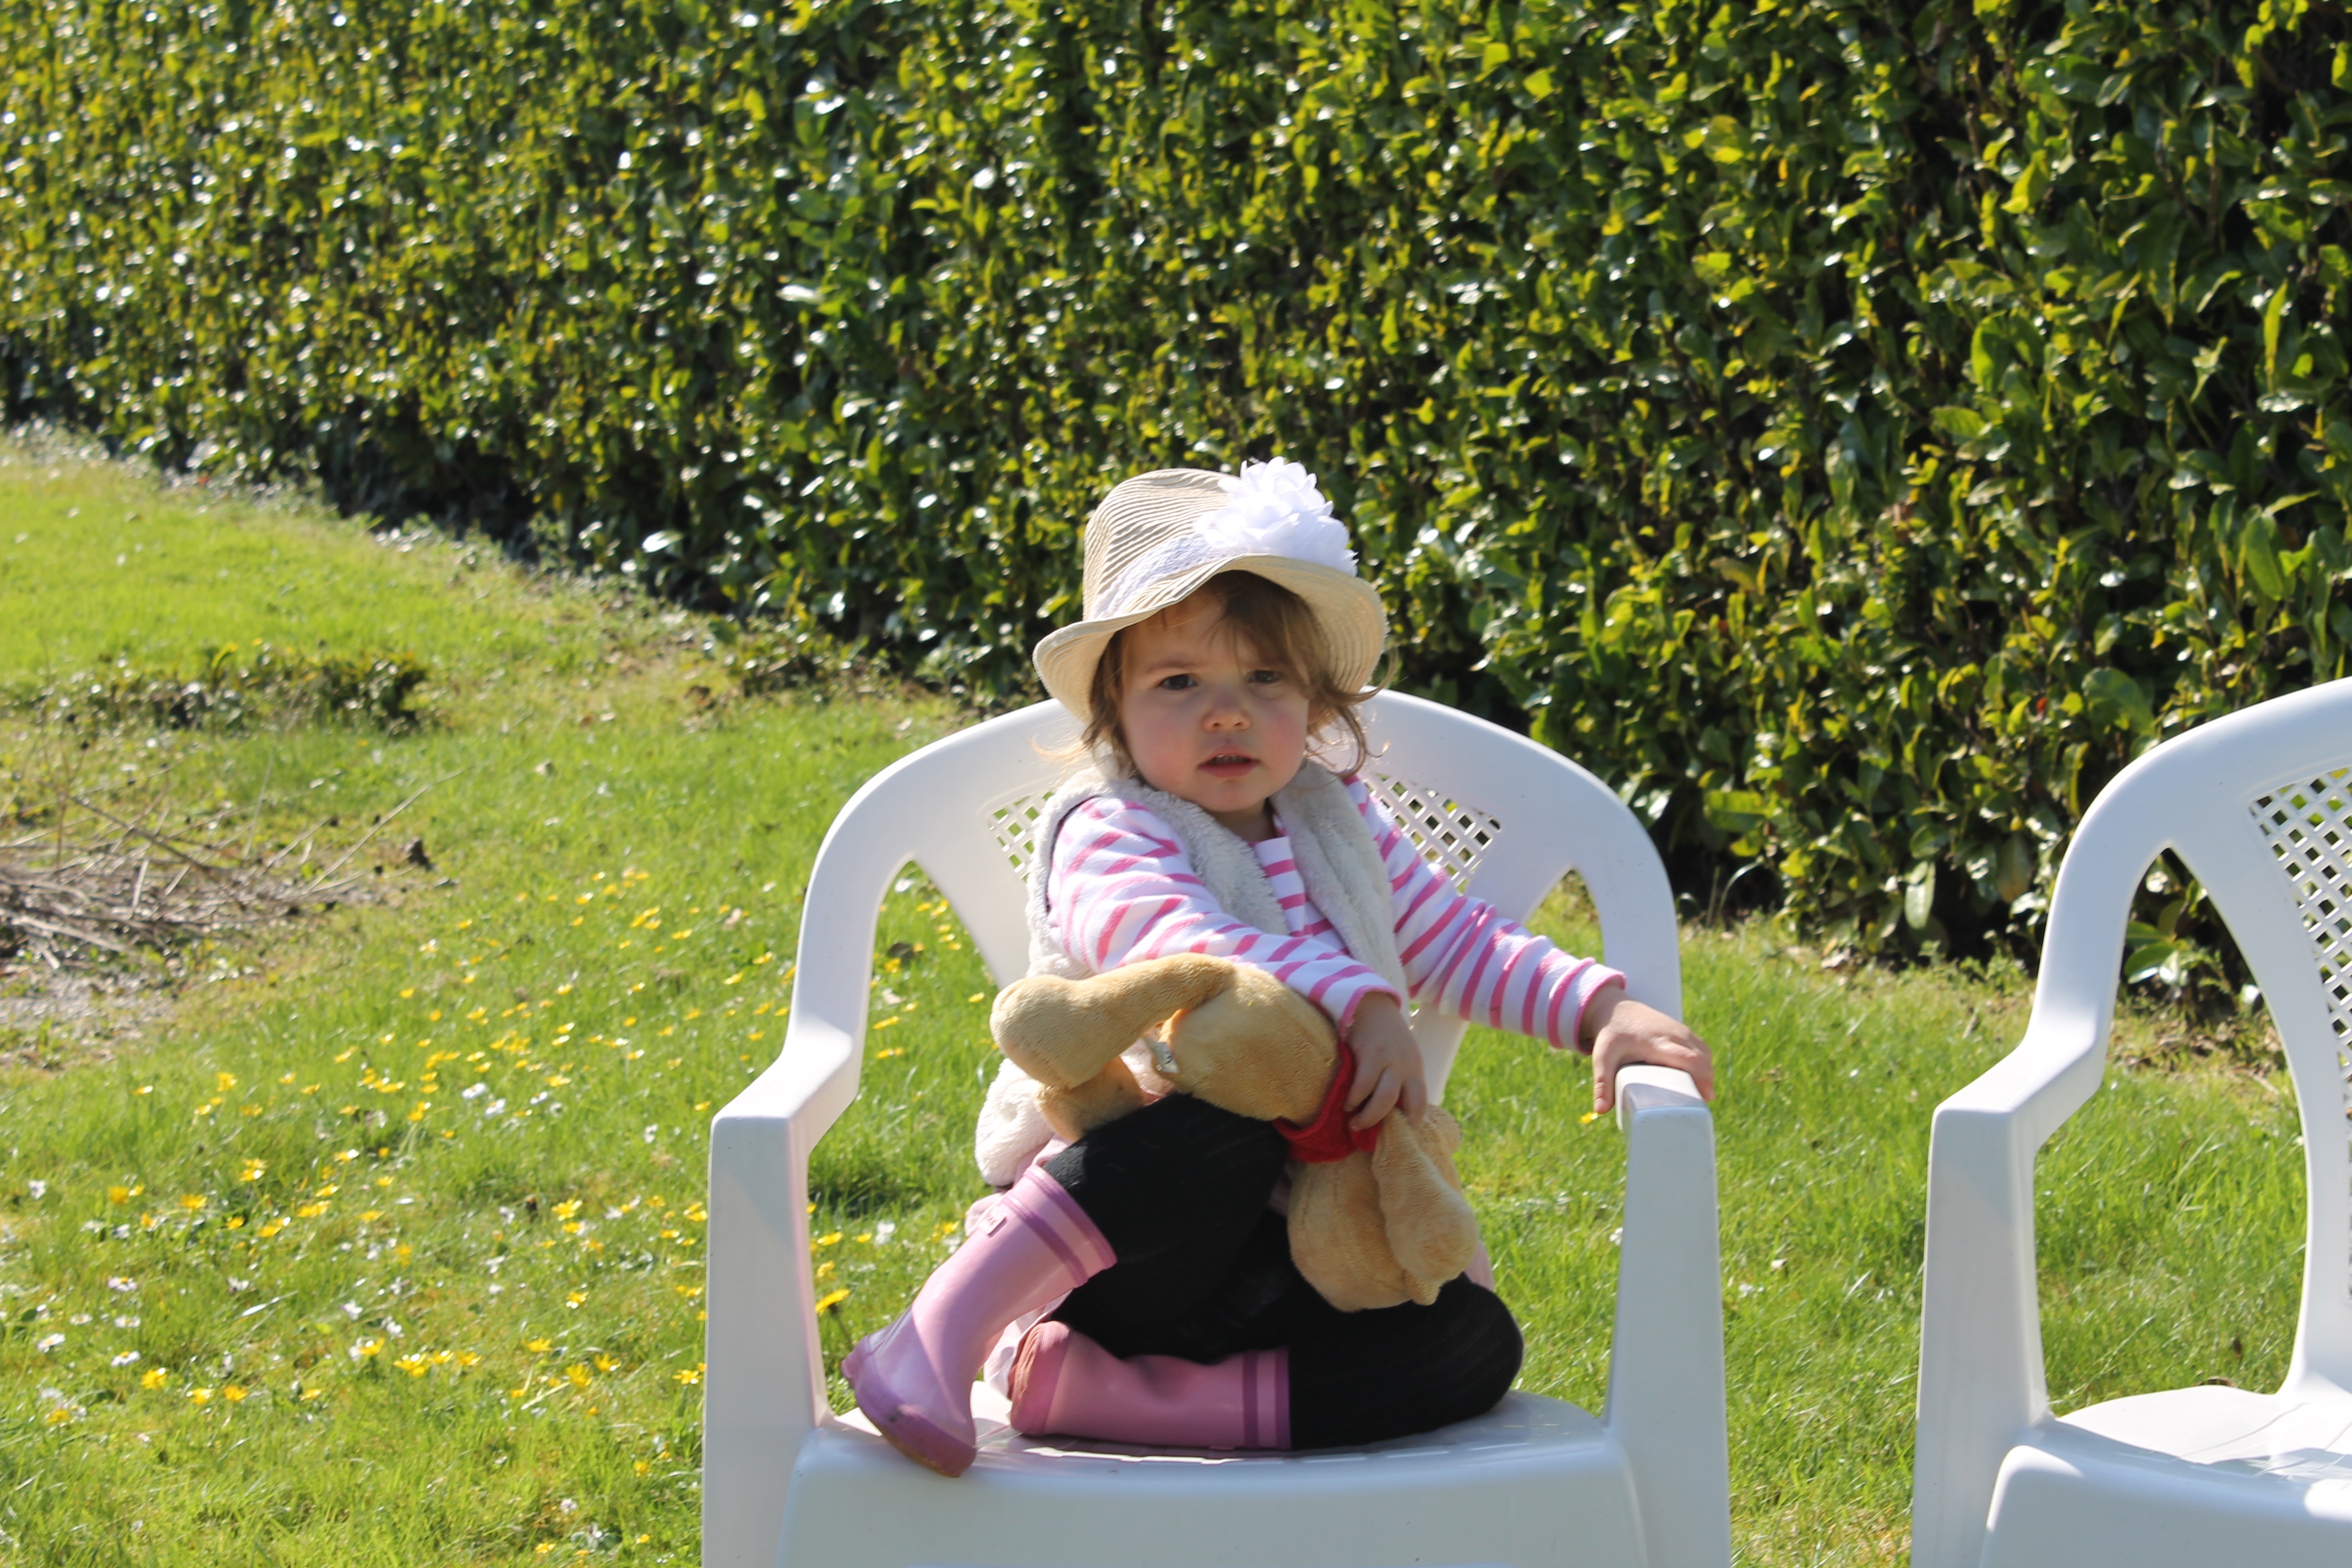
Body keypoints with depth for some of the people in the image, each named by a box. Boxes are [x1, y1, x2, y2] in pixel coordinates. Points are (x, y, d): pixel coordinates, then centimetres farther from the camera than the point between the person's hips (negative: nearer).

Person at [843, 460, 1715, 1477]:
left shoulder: (1339, 827, 16)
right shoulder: (1104, 831, -6)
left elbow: (1458, 944, 24)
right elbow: (1176, 940, -27)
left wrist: (1603, 1010, 7)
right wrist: (1358, 1002, -40)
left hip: (1291, 1255, 7)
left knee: (1474, 1344, -19)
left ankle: (1078, 1387, -25)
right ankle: (943, 1330, -35)